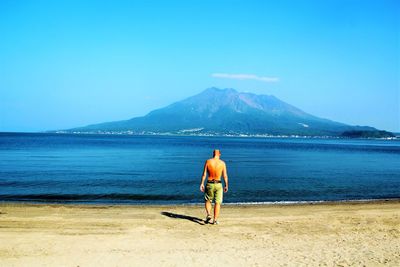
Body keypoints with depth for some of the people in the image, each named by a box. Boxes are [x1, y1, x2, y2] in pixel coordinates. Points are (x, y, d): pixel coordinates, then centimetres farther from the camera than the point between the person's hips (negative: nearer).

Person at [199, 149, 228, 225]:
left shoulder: (208, 161, -3)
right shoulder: (222, 163, -3)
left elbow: (204, 174, -5)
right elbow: (225, 176, -1)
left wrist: (202, 184, 2)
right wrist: (226, 185, 10)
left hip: (209, 184, 0)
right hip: (218, 184, 0)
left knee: (207, 201, 17)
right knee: (217, 203, 9)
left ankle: (208, 214, -4)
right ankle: (215, 220, 9)